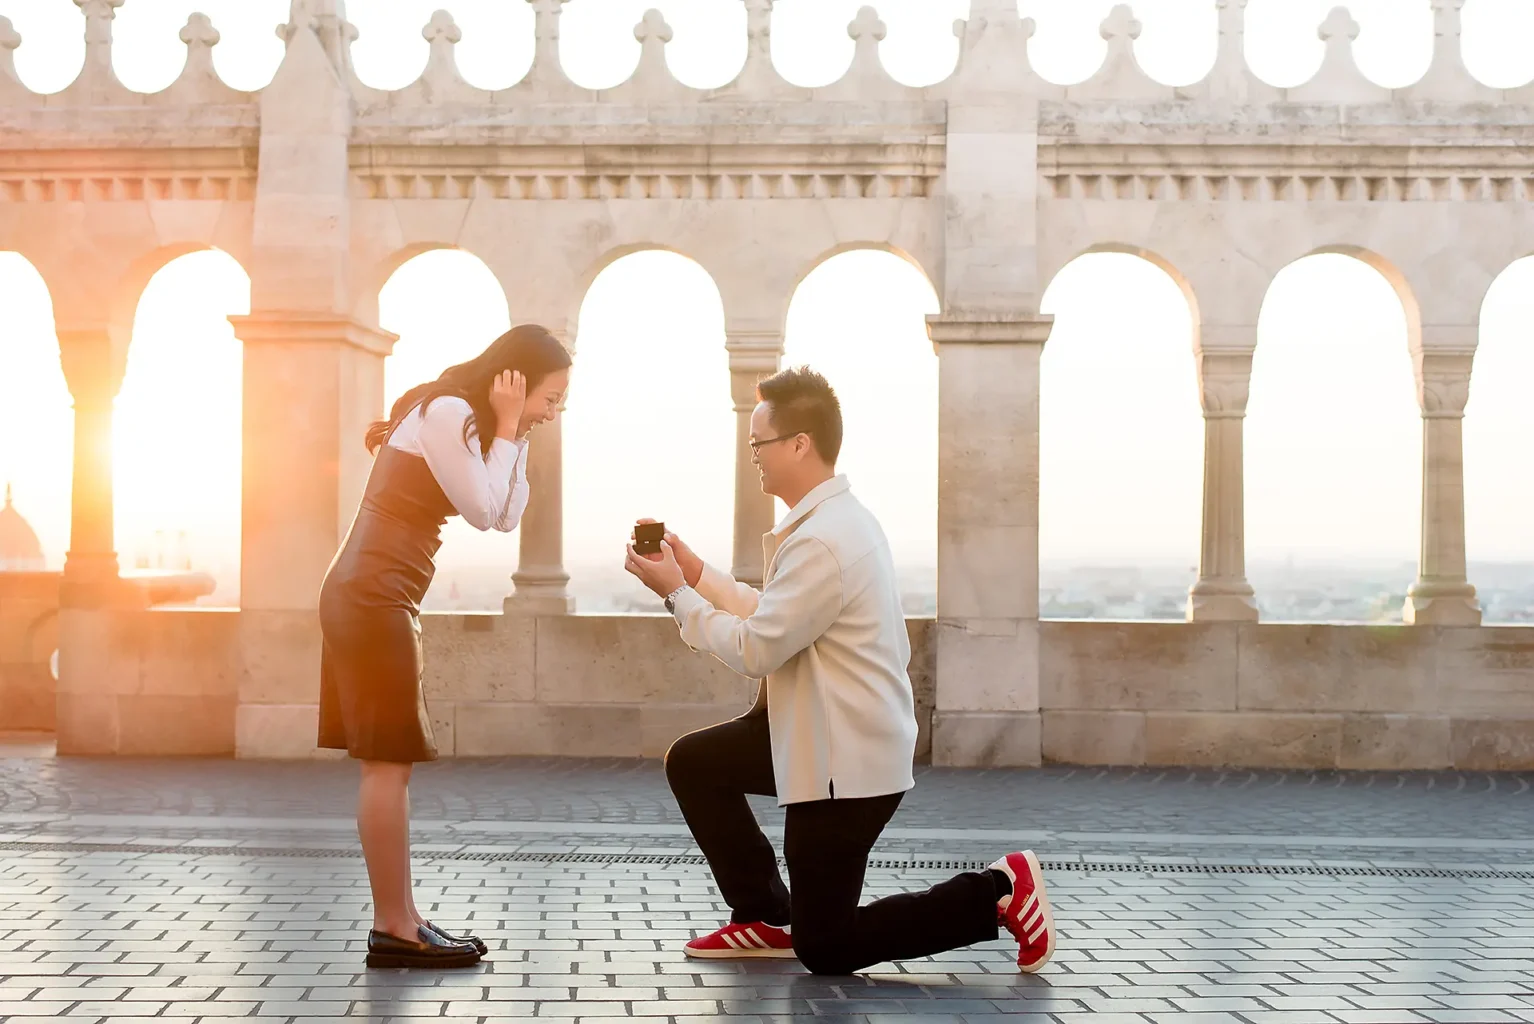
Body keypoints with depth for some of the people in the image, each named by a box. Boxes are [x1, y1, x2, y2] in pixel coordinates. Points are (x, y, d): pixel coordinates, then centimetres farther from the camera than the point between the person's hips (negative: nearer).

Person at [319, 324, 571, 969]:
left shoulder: (460, 419, 19)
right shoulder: (446, 413, -12)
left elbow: (507, 518, 14)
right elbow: (485, 511, -13)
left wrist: (512, 434, 7)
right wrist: (507, 428, -6)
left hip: (365, 600, 10)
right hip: (373, 600, -10)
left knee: (387, 764, 8)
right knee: (389, 762, -9)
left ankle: (397, 921, 11)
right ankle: (394, 927, -6)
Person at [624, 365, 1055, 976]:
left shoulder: (822, 542, -25)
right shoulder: (834, 516, 7)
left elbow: (755, 650, -20)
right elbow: (774, 618, 12)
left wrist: (676, 593, -9)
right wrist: (697, 574, 9)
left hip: (846, 760, -10)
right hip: (821, 733, 10)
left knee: (823, 948, 1)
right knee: (692, 764, 17)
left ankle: (998, 892, 3)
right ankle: (764, 918, 23)